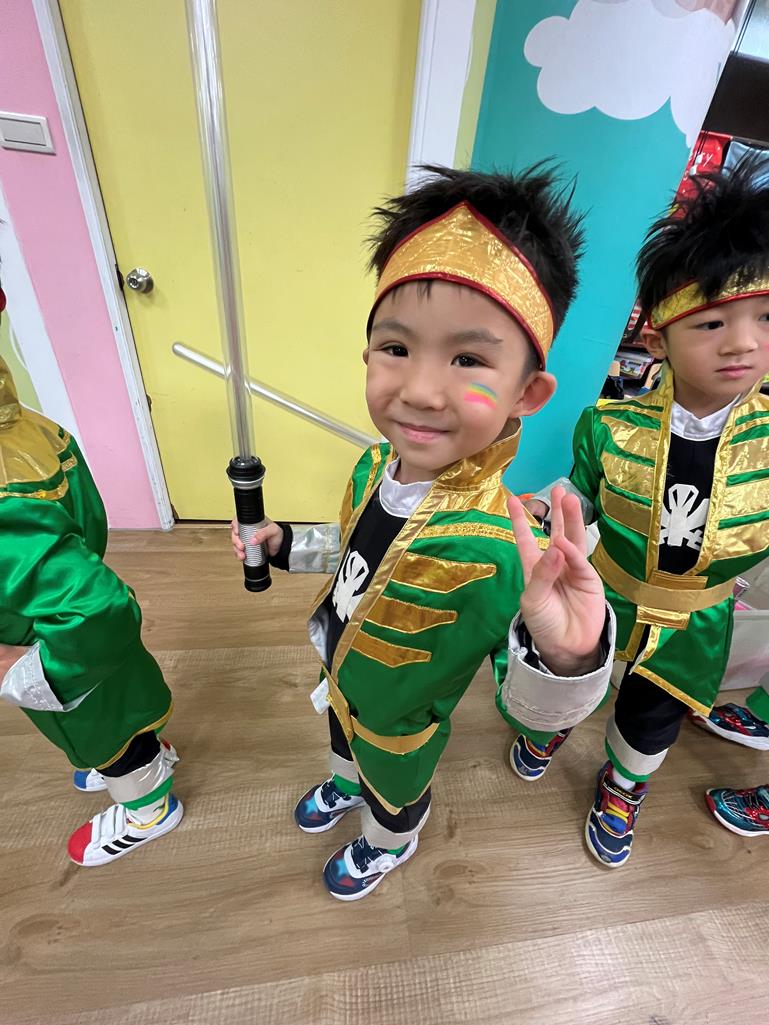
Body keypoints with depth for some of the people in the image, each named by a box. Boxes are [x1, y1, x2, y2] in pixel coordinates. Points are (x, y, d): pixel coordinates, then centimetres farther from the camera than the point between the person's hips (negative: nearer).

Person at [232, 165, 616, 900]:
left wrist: (569, 658, -51)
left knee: (395, 790, 32)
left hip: (399, 722, -4)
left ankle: (387, 845, 70)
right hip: (339, 683, 5)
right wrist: (288, 546, -7)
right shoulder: (373, 465, -23)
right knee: (344, 743, 39)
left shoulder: (497, 552, -43)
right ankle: (345, 785, 76)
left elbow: (526, 707, -31)